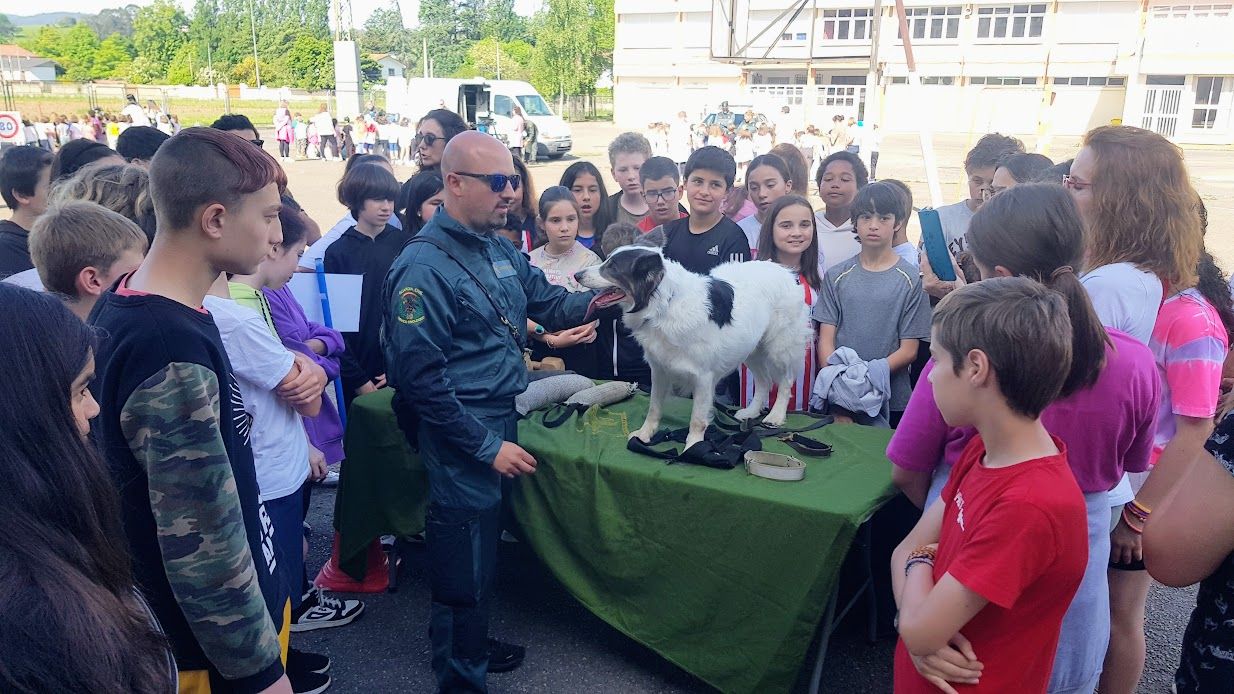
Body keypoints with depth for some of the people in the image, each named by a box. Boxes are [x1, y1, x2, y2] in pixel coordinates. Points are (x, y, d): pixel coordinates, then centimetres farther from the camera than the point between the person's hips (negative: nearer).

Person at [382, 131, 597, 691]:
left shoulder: (501, 251, 6)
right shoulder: (424, 266, -19)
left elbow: (547, 303, 16)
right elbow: (421, 376, -22)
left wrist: (595, 300, -6)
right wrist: (487, 445, -20)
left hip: (501, 419, 8)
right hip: (462, 435, -8)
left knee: (484, 546, 23)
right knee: (466, 564, 5)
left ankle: (470, 646, 43)